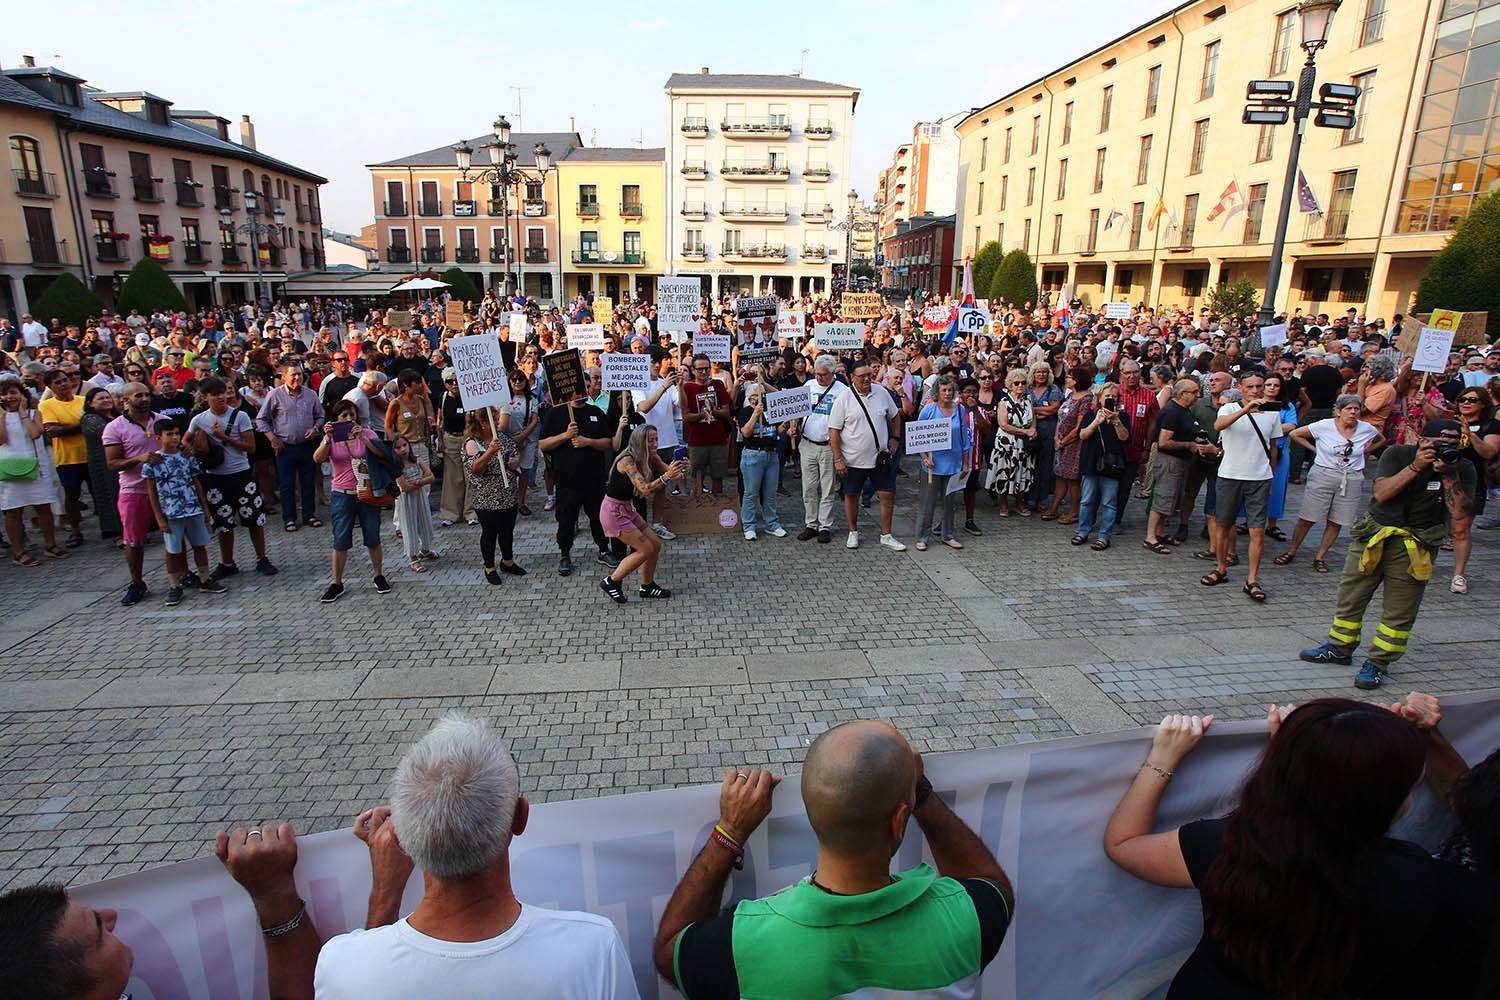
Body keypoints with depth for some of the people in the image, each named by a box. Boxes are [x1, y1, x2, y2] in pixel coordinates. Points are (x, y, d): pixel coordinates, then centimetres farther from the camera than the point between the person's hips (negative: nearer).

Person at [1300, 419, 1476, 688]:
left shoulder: (1462, 469, 0)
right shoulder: (1397, 454, -3)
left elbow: (1461, 512, -11)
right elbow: (1382, 493, -15)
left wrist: (1449, 476, -18)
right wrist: (1416, 467, -20)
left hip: (1416, 547, 0)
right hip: (1375, 535, 1)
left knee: (1399, 611, 0)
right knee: (1351, 595, 8)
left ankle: (1377, 663, 11)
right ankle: (1340, 648, 25)